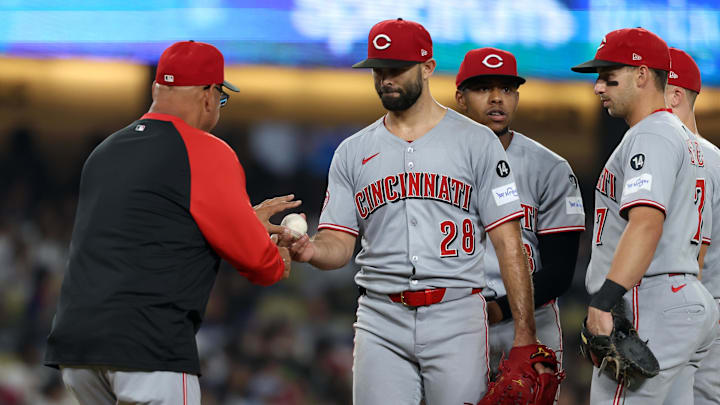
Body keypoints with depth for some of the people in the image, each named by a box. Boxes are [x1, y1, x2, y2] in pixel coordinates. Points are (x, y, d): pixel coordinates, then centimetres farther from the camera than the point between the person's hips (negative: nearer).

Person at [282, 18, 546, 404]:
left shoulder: (476, 141, 4)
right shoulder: (353, 152, 12)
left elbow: (507, 242, 0)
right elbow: (339, 244, 8)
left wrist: (525, 334, -8)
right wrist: (310, 250, -18)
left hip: (456, 318, -2)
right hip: (380, 322, 2)